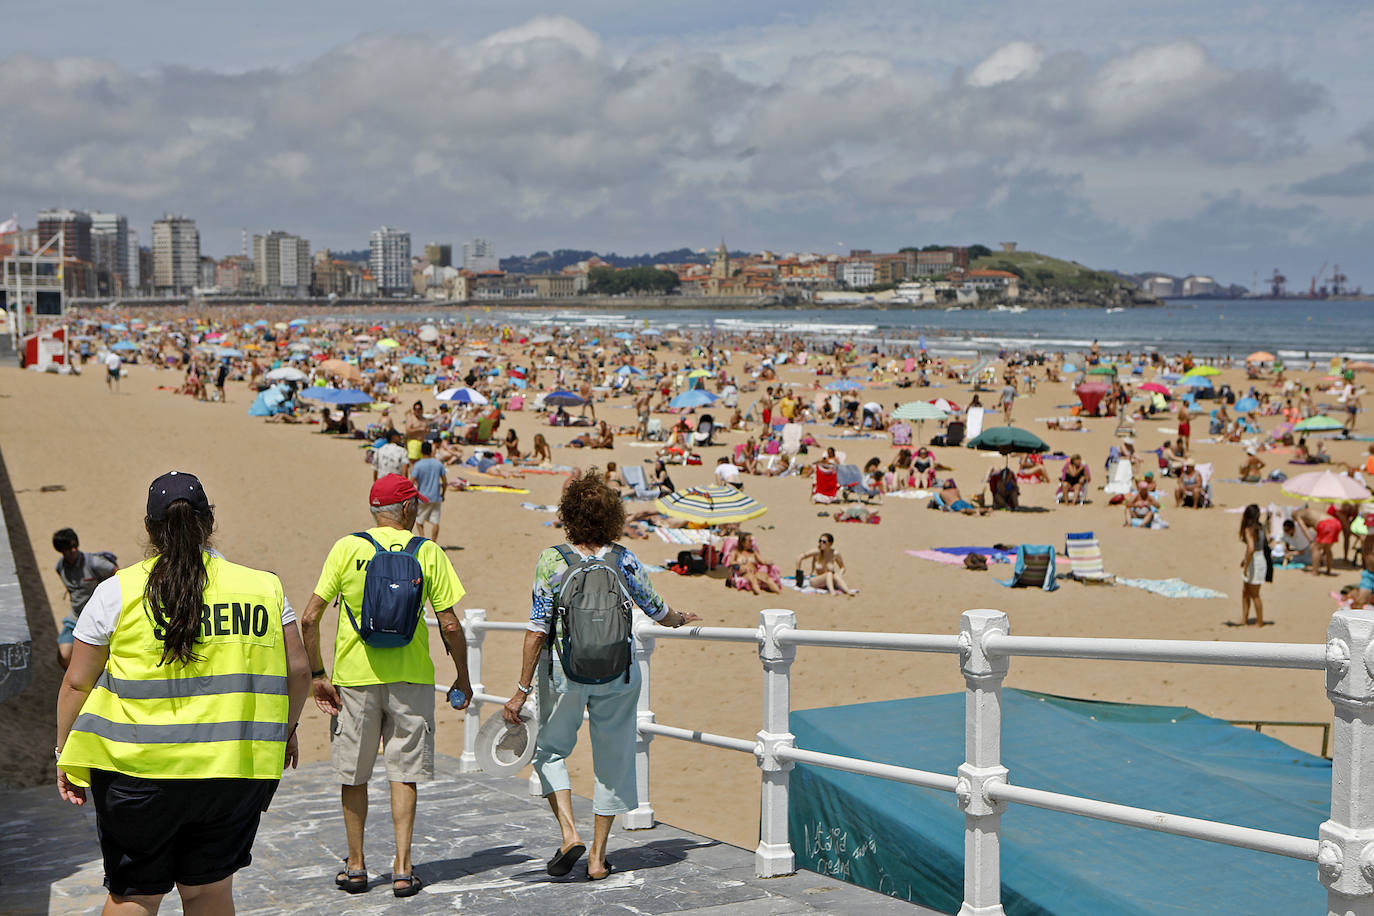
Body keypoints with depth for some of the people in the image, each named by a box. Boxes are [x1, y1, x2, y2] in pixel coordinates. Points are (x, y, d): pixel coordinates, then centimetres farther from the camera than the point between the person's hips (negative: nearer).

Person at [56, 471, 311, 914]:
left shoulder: (117, 592, -2)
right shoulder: (264, 587, 3)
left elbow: (78, 682, 1)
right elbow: (298, 669, 5)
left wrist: (66, 752, 13)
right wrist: (285, 730, 21)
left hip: (138, 770, -2)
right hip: (237, 769, 2)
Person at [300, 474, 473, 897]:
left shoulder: (346, 548, -2)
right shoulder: (428, 552, -3)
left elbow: (310, 617, -6)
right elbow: (450, 626, -5)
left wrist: (317, 674, 2)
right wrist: (463, 677, 8)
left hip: (354, 676, 0)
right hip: (411, 676, 0)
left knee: (353, 775, 13)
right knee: (404, 773, 7)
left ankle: (356, 866, 21)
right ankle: (403, 869, 3)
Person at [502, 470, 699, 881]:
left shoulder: (551, 560, -10)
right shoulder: (624, 561, -4)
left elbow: (538, 628, -11)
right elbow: (658, 611, 8)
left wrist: (522, 689, -6)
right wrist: (681, 619, 32)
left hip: (565, 672, -1)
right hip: (617, 673, 2)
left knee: (550, 749, 18)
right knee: (612, 758, 13)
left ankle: (569, 833, 0)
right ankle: (598, 856, 17)